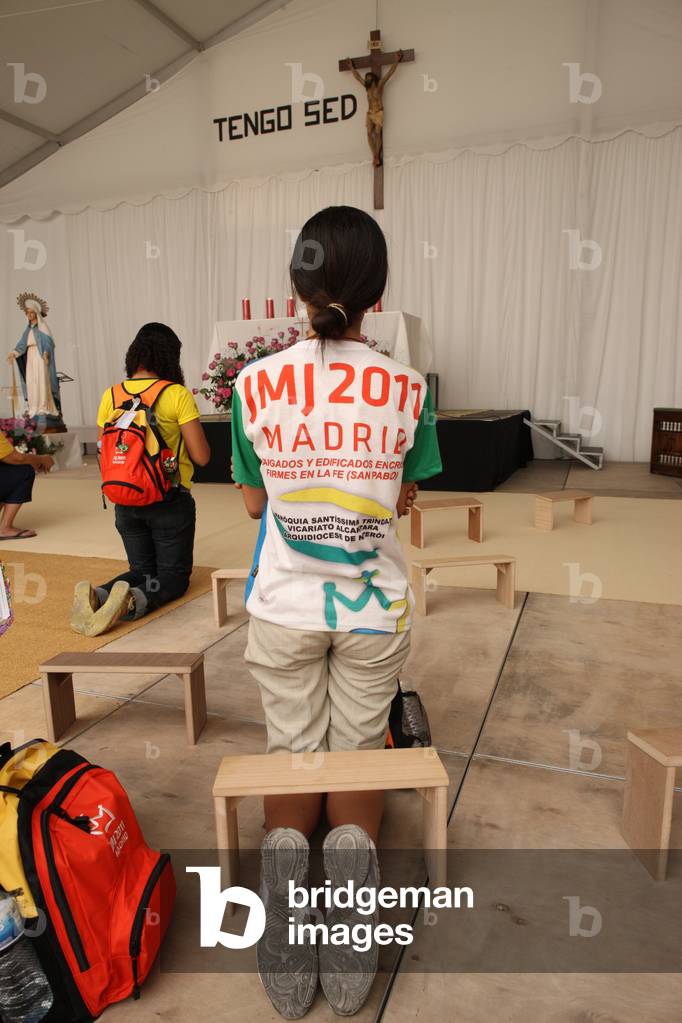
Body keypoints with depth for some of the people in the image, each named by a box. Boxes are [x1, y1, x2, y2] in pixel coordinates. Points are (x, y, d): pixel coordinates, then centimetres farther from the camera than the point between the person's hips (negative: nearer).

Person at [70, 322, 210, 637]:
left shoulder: (111, 396, 0)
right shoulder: (177, 395, -13)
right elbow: (201, 456, -13)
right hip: (169, 501, -4)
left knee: (141, 570, 21)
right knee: (173, 575, 9)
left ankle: (96, 595, -9)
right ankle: (135, 600, -23)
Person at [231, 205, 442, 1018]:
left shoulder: (255, 383, -9)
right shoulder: (407, 389, -8)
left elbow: (254, 502, 1)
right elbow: (403, 501, 3)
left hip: (284, 608, 0)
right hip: (375, 611, 1)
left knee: (291, 751, 19)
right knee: (358, 749, 19)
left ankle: (285, 851, -2)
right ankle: (353, 847, -2)